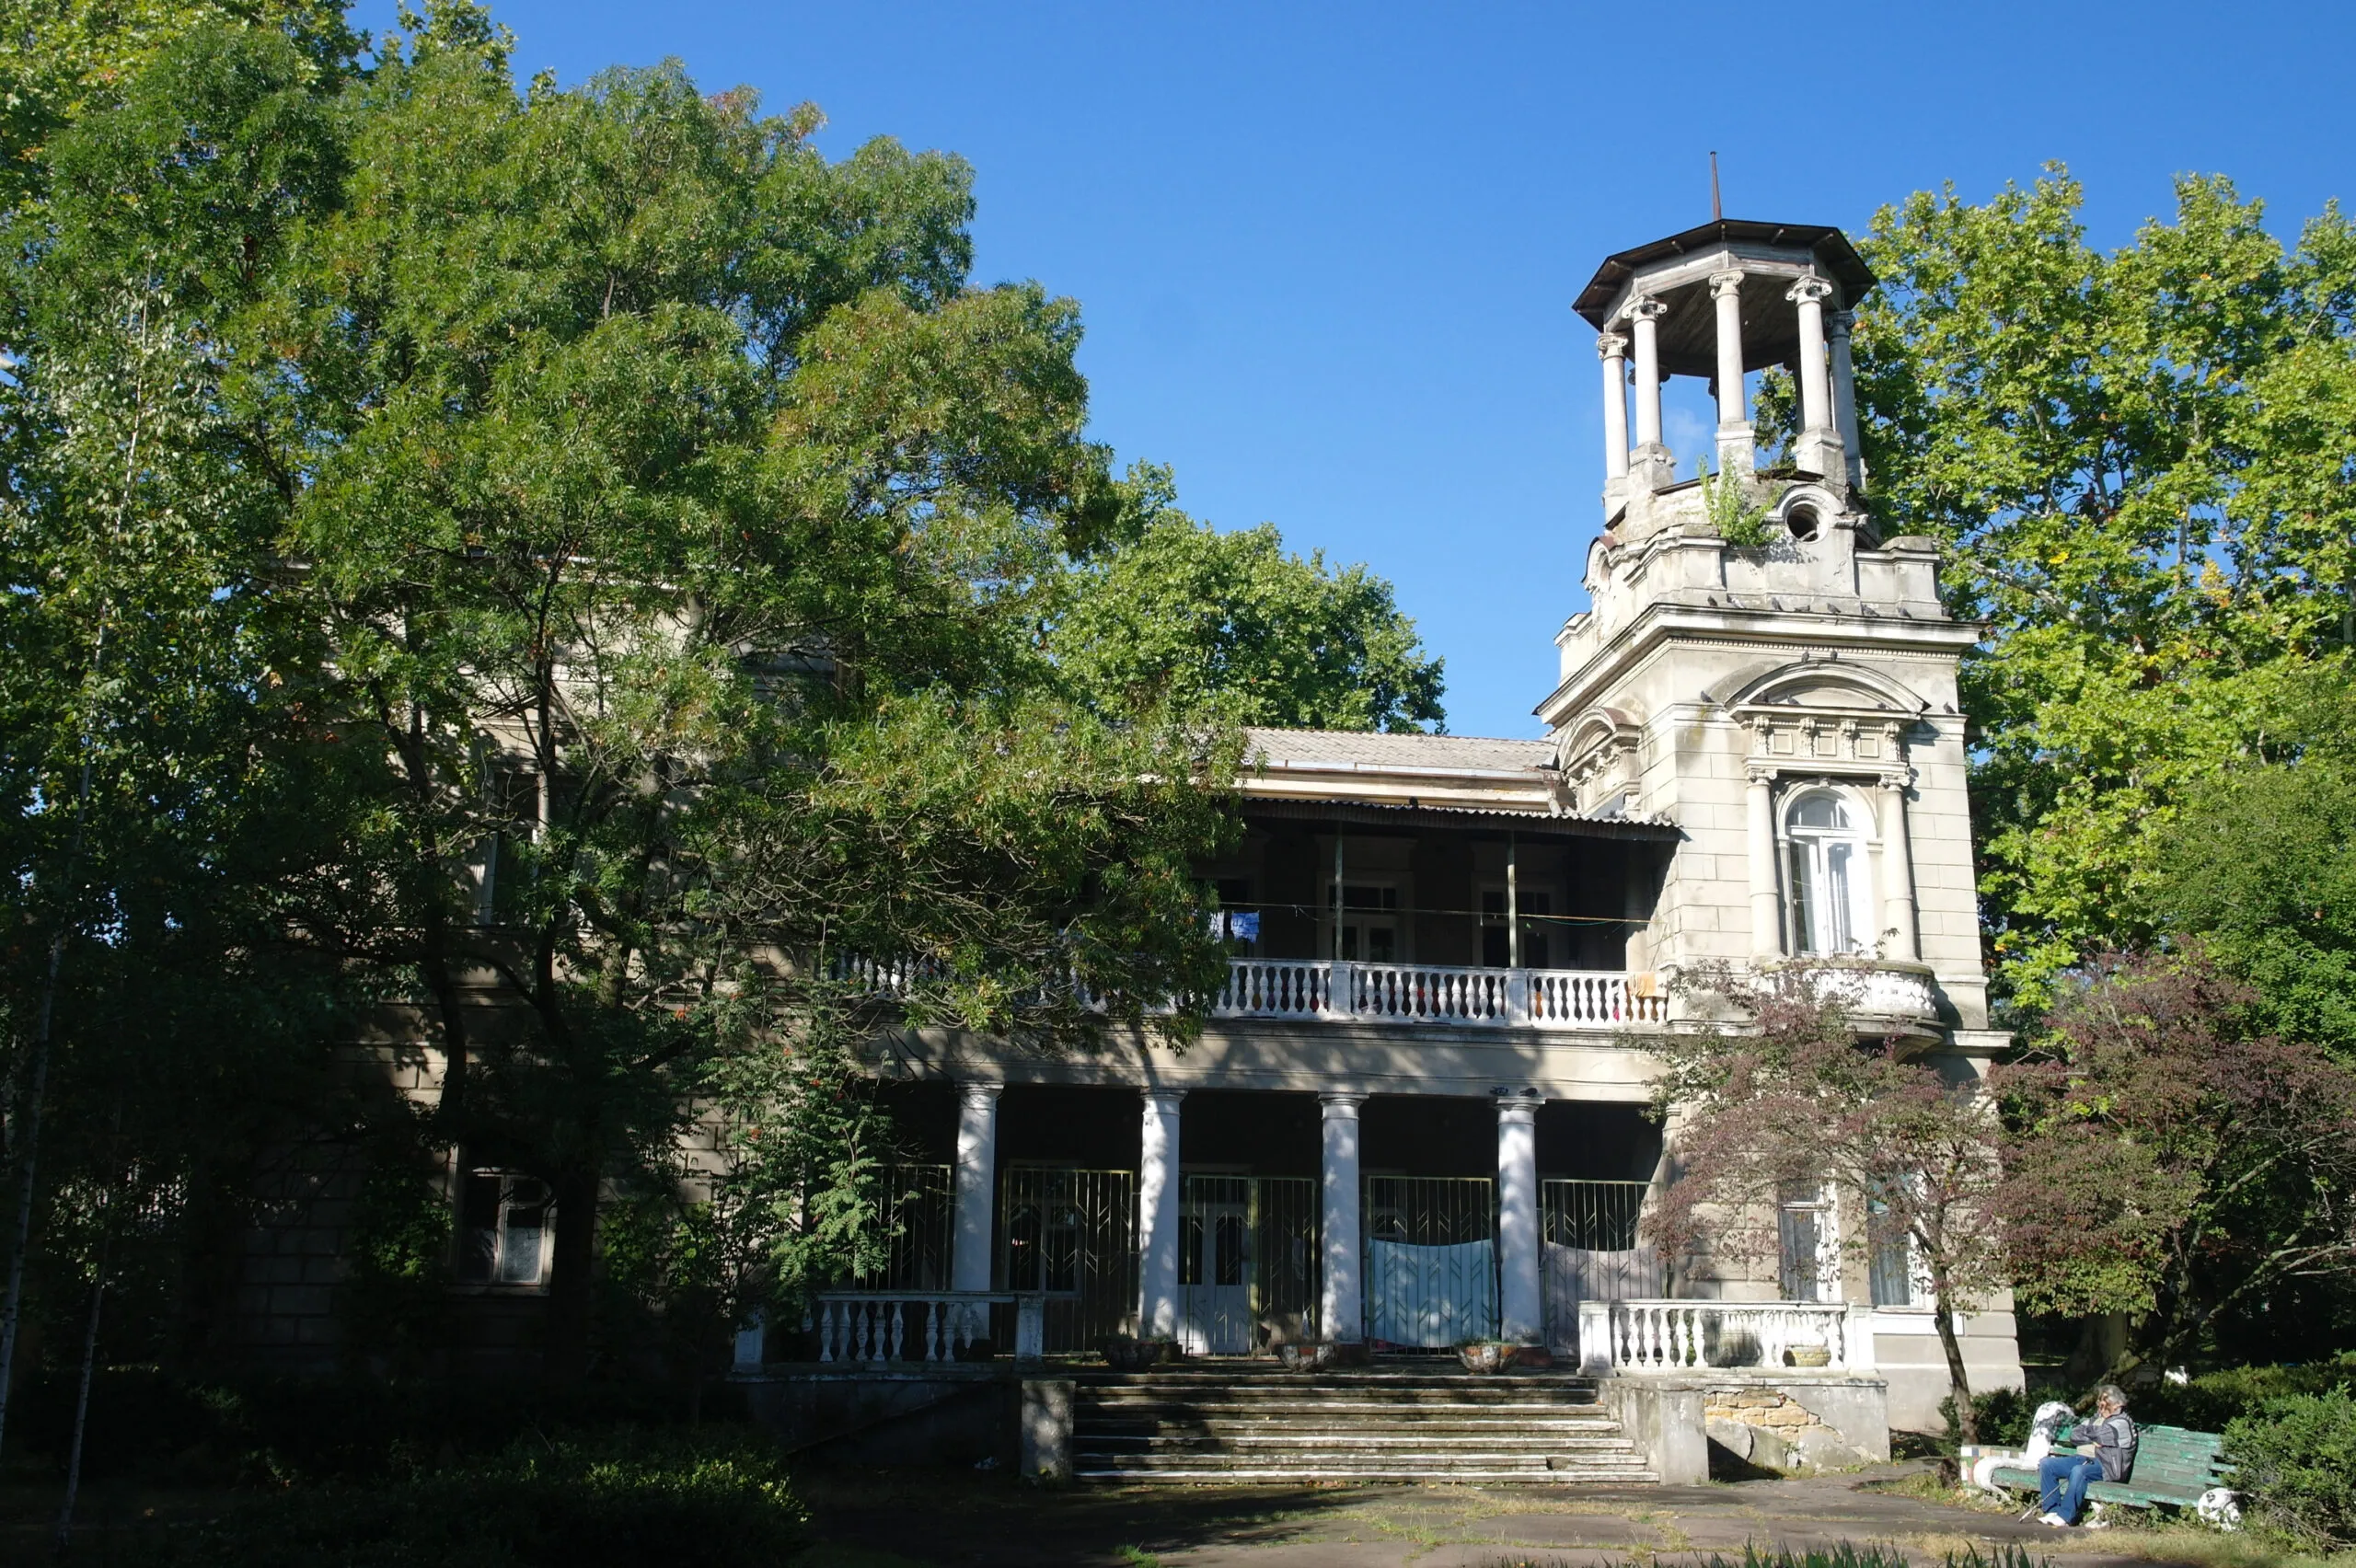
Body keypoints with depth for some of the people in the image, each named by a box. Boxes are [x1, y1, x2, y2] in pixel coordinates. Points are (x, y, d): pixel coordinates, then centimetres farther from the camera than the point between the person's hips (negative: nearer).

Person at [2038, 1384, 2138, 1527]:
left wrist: (2085, 1435, 7)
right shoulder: (2098, 1418, 22)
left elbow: (2099, 1435, -15)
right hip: (2086, 1459, 8)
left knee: (2078, 1471, -39)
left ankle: (2065, 1516, -33)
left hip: (2106, 1467, -8)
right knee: (2046, 1463, -10)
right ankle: (2053, 1510, -13)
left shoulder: (2122, 1423, -3)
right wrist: (2091, 1440, -5)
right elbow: (2073, 1435, 14)